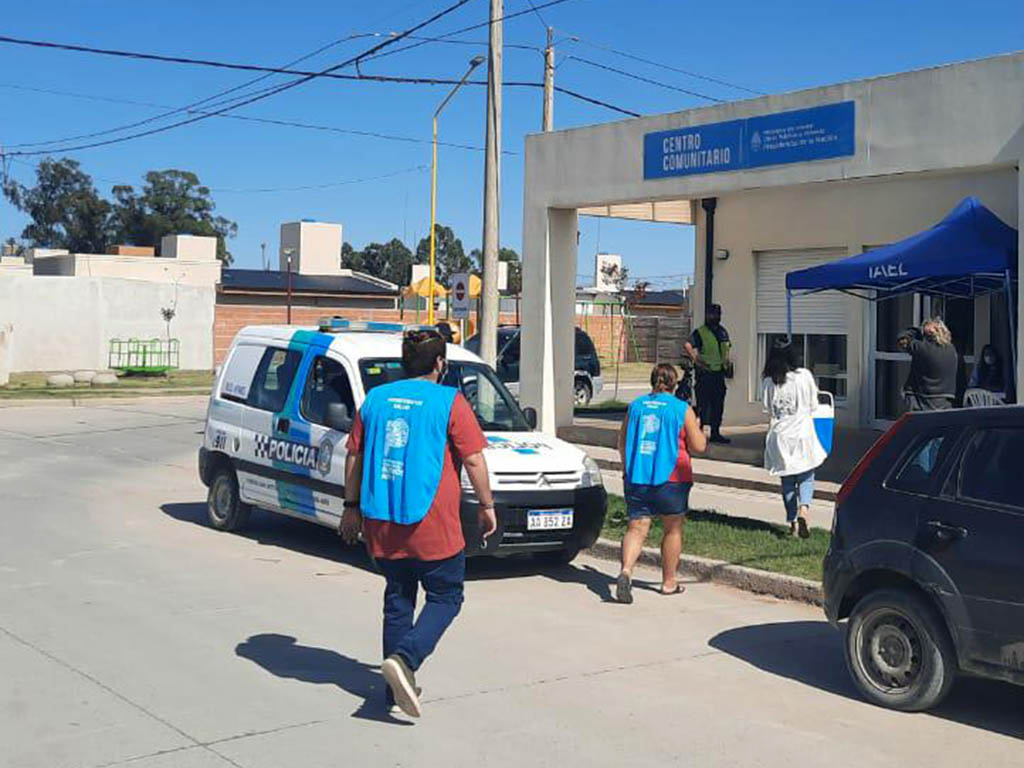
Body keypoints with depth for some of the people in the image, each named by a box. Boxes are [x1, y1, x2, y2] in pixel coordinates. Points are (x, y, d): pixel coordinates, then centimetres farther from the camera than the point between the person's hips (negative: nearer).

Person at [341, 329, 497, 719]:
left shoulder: (375, 399, 9)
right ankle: (403, 658, -13)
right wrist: (486, 505, 4)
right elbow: (473, 459, -7)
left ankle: (397, 688, 17)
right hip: (432, 525, -5)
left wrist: (352, 506, 21)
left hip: (381, 524, 5)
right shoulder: (449, 402, -6)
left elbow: (354, 456, 13)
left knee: (398, 598, 16)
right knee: (446, 597, 8)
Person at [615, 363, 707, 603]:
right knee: (673, 530, 13)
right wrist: (698, 429, 17)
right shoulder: (682, 409, -4)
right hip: (670, 478, -3)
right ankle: (669, 582, 21)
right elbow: (699, 446, -3)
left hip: (636, 478, 3)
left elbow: (622, 444, 12)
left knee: (637, 528, 2)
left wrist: (627, 469, 26)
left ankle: (626, 571, -22)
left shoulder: (635, 406, 7)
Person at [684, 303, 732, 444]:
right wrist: (696, 360, -24)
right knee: (703, 403, -5)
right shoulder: (700, 332, -7)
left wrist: (727, 362, 14)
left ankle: (715, 432, 18)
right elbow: (688, 346, -20)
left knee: (718, 404, 10)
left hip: (719, 373, 7)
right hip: (705, 373, -7)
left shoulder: (723, 331, 15)